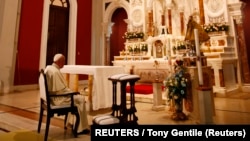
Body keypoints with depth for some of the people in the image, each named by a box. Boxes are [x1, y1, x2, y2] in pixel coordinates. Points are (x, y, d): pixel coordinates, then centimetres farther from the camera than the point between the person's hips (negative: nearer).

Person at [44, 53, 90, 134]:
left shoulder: (48, 68, 5)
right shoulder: (55, 72, -24)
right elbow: (63, 89, -22)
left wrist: (71, 91, 11)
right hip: (56, 98, -10)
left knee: (75, 97, 25)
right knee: (80, 99, -7)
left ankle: (71, 121, 34)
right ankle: (82, 128, 0)